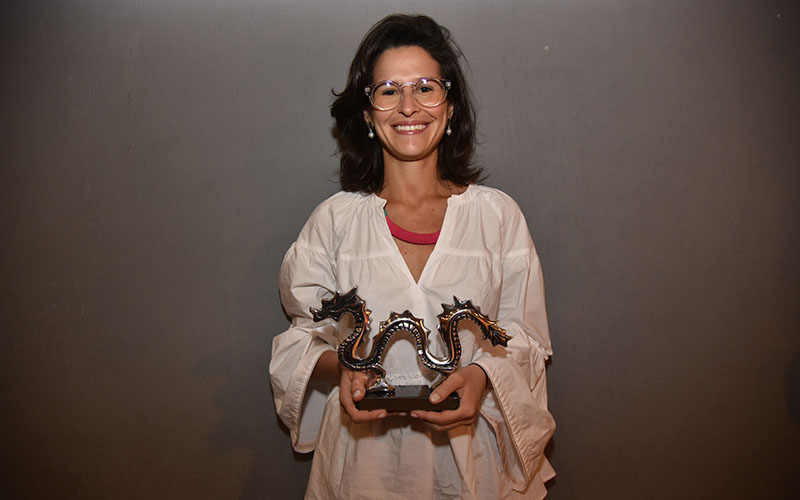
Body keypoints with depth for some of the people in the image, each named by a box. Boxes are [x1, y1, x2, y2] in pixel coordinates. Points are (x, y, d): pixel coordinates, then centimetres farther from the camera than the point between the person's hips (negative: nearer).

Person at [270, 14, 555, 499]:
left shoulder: (498, 214, -4)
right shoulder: (334, 220, -3)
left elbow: (525, 338, -1)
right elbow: (305, 338, 2)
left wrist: (480, 376, -20)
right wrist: (340, 367, -18)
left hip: (467, 450, 1)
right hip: (364, 450, 0)